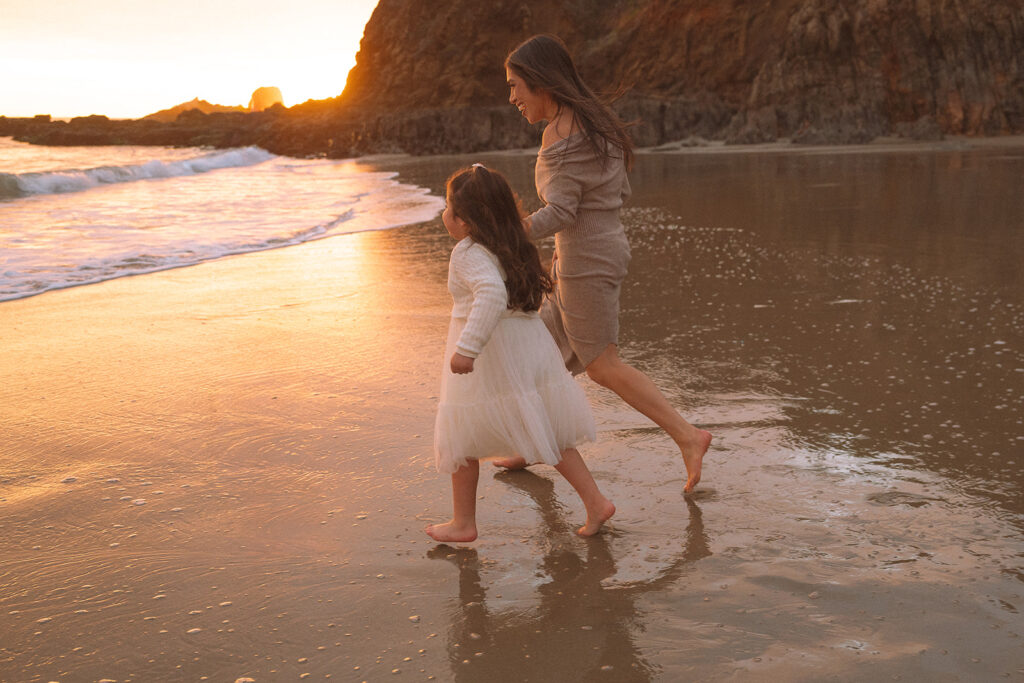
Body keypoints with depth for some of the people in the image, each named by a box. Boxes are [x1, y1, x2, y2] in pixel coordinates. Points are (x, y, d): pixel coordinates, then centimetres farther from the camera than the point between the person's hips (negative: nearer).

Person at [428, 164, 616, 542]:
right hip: (530, 349, 8)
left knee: (463, 440, 10)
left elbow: (492, 294, -31)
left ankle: (463, 522, 20)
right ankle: (595, 501, 9)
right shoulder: (513, 248, 10)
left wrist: (467, 348, -36)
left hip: (488, 361, -7)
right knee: (547, 437, 14)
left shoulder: (468, 253, -15)